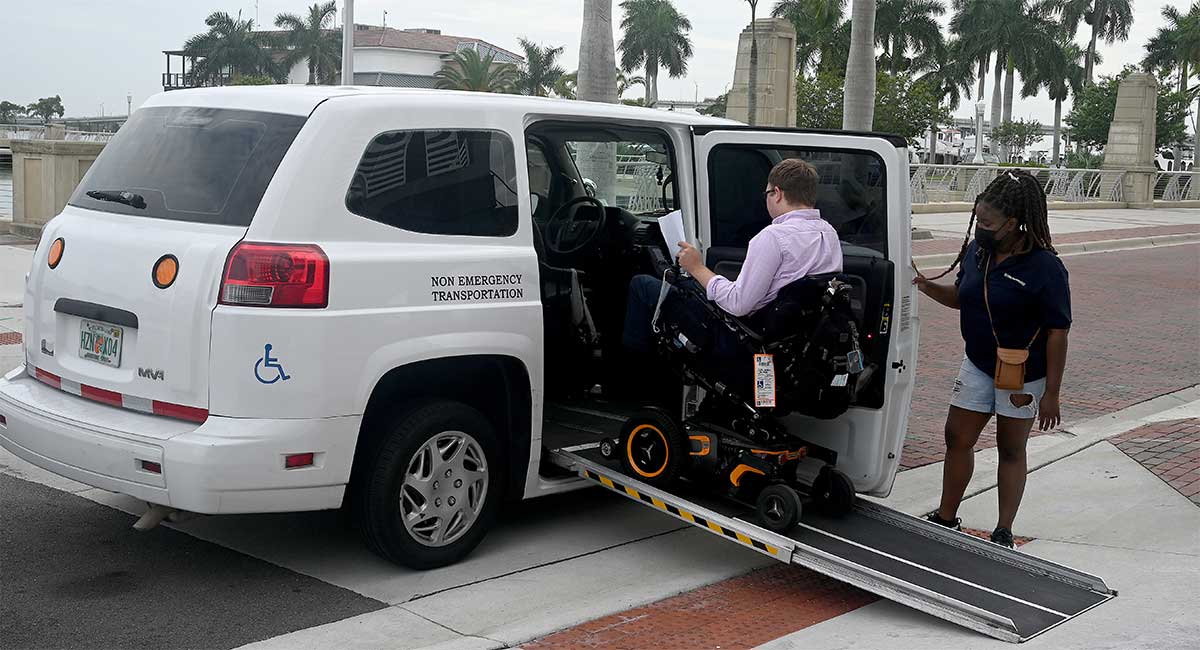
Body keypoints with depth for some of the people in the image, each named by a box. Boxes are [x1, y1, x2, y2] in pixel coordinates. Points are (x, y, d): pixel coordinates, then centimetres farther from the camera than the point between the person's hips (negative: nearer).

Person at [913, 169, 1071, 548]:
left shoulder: (1044, 268, -21)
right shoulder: (976, 251, -2)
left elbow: (1057, 332, -18)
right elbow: (960, 298, 14)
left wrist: (1051, 394, -18)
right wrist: (927, 287, -8)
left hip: (1022, 375, -6)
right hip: (977, 365, 6)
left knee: (1011, 450, 8)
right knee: (957, 439, 9)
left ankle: (1004, 533, 20)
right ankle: (946, 518, 24)